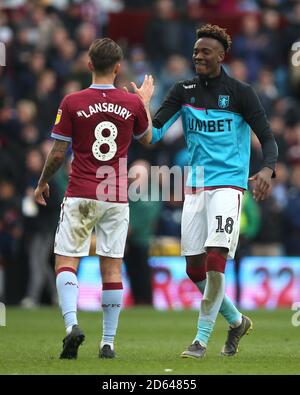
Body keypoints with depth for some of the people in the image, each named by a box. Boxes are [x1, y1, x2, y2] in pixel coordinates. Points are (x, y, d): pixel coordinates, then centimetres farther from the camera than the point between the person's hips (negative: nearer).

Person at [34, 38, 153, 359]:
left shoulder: (72, 103, -6)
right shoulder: (132, 103, 0)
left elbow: (58, 153, -3)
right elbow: (146, 138, 20)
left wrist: (42, 183, 14)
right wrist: (145, 100, 34)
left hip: (80, 196, -2)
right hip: (117, 198, 2)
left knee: (66, 261, 2)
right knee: (112, 267, 6)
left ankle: (71, 323, -20)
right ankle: (108, 342, 6)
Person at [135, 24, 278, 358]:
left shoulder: (240, 93, -2)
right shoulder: (183, 92, 7)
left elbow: (267, 138, -2)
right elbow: (153, 133, -1)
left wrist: (267, 170, -21)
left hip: (228, 185, -5)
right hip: (195, 187, 5)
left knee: (215, 261, -17)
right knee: (195, 268, 5)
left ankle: (201, 339, -8)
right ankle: (237, 321, 28)